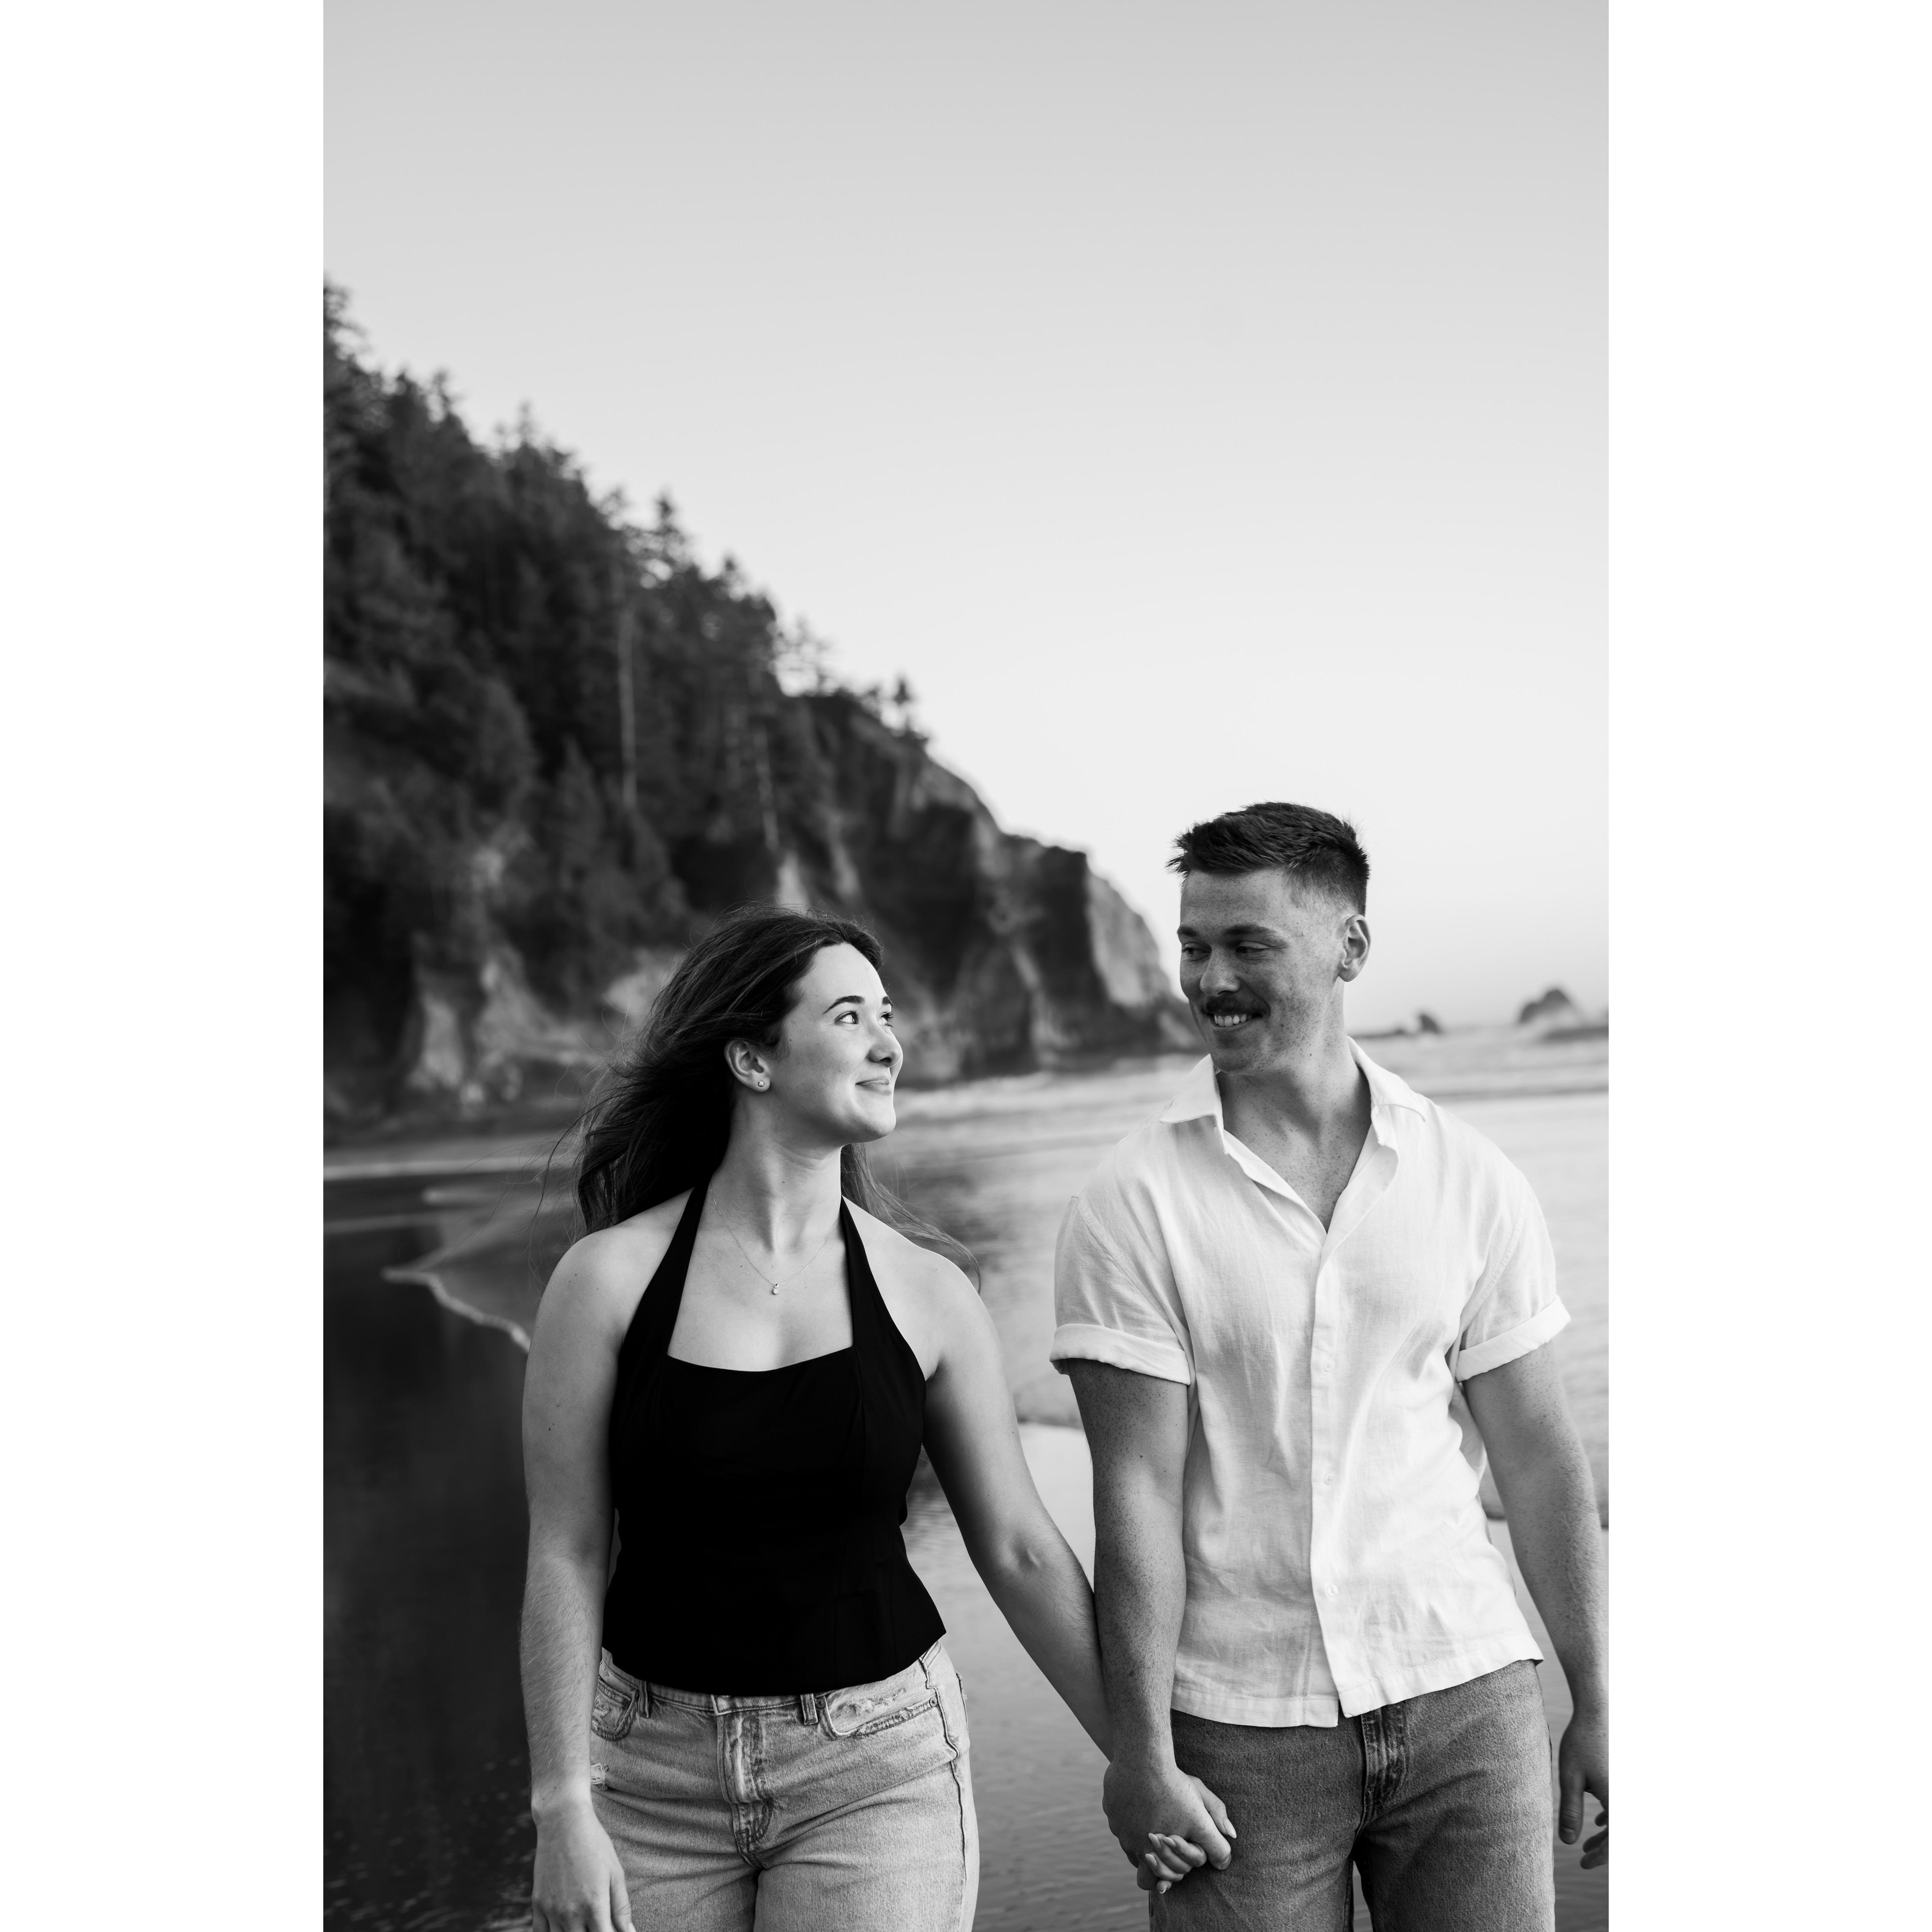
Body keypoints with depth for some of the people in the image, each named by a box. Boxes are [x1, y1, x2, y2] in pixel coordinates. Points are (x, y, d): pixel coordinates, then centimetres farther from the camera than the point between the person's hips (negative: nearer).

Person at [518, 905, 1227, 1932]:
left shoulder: (924, 1292, -3)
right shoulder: (609, 1279, -6)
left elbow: (1021, 1551, 4)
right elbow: (566, 1558, -4)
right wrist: (563, 1807, -7)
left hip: (879, 1767, 0)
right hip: (654, 1768, 0)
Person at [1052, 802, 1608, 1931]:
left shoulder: (1471, 1182, 2)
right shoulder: (1136, 1204, -6)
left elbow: (1539, 1458, 7)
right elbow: (1138, 1489, -8)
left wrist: (1597, 1704, 7)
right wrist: (1143, 1751, -10)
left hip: (1466, 1696, 2)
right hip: (1241, 1721, -2)